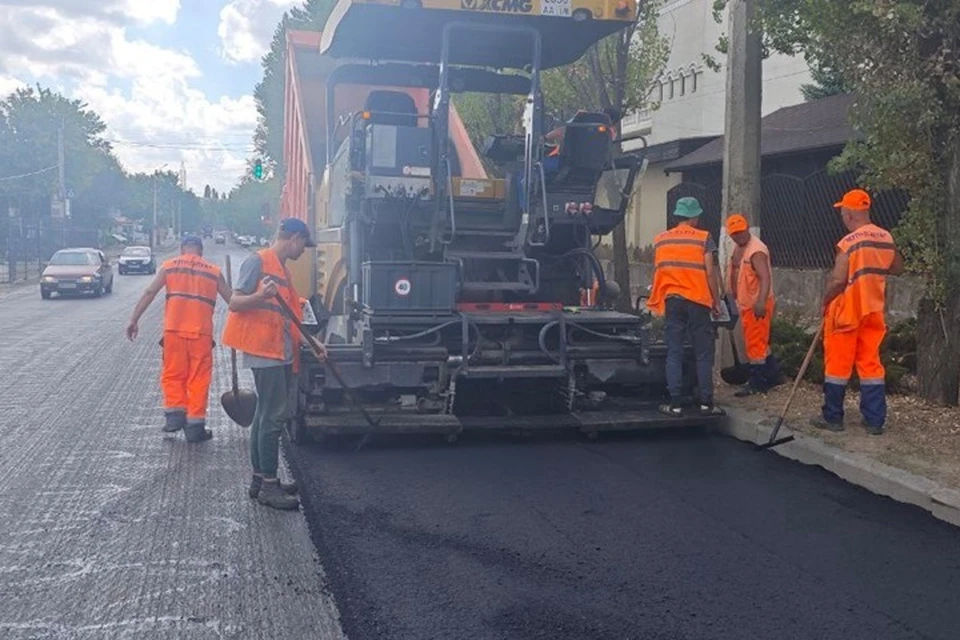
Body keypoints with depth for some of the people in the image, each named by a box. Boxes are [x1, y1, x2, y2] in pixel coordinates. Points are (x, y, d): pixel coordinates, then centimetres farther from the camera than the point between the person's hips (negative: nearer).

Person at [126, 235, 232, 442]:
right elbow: (232, 300, 13)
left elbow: (149, 292, 1)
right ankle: (195, 426, 8)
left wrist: (134, 320, 2)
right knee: (198, 379, 6)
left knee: (173, 375, 15)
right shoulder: (213, 271, 13)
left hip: (174, 329, 0)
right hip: (202, 331, 0)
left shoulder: (169, 266, 10)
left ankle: (175, 414, 6)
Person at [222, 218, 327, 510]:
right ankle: (269, 486, -3)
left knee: (266, 414, 13)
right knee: (274, 415, -9)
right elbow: (235, 303, -13)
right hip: (264, 351, -9)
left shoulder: (282, 268, 19)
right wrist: (261, 296, -32)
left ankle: (260, 478, 22)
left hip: (281, 352, 9)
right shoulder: (258, 261, -8)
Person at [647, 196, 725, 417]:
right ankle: (706, 403, 5)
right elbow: (710, 273, -5)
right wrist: (716, 301, 3)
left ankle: (675, 404, 3)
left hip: (671, 300, 3)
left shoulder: (660, 240, 10)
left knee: (674, 353, 5)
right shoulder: (703, 238, -2)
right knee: (703, 353, 4)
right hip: (697, 300, -3)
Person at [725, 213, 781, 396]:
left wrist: (761, 302, -41)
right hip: (745, 303, 10)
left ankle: (756, 383, 1)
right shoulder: (738, 248, 12)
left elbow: (765, 277, -30)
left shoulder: (756, 250, -20)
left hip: (757, 304, -10)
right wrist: (730, 294, 24)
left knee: (755, 343, -5)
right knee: (760, 342, 18)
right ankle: (773, 375, 29)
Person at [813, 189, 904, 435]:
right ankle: (875, 420, 12)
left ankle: (832, 417, 12)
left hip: (846, 310, -6)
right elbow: (897, 268, 17)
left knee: (837, 364, 4)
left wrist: (825, 301, -4)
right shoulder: (887, 238, 3)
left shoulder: (849, 242, -17)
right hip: (873, 311, 6)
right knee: (871, 364, 11)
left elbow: (837, 280, -20)